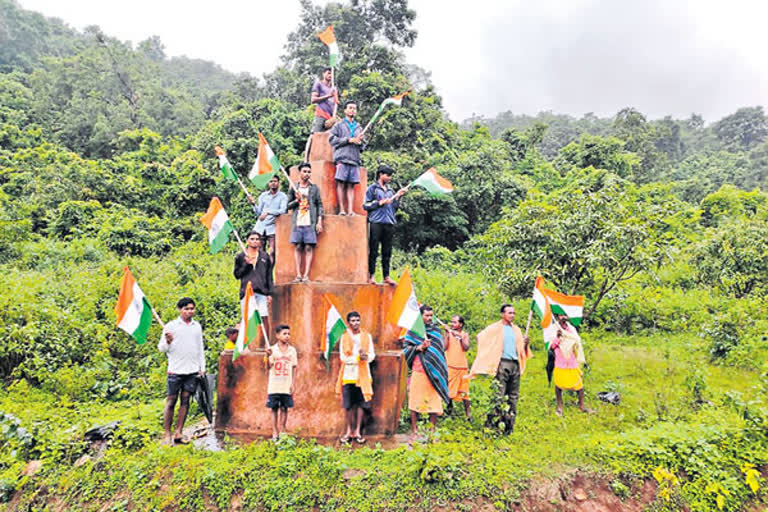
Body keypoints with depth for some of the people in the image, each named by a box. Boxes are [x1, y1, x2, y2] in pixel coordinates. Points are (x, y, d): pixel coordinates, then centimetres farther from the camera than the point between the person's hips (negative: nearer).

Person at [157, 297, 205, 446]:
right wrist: (168, 342, -21)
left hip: (192, 370, 4)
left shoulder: (197, 326, 12)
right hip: (175, 370, -3)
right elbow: (161, 348, 1)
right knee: (171, 401, -1)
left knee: (185, 400, 5)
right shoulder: (171, 326, 0)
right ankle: (167, 435, 7)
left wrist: (202, 368, 14)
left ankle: (178, 433, 11)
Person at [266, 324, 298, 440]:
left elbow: (294, 368, 7)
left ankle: (282, 431, 17)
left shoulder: (292, 350, 4)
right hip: (274, 385, -1)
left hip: (286, 386, 1)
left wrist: (292, 384, 3)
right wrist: (268, 356, -25)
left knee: (284, 408, 5)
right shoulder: (272, 349, -1)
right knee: (274, 409, 5)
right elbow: (269, 366, -7)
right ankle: (275, 432, 14)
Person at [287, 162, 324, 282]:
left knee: (309, 248, -6)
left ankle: (306, 275, -6)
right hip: (297, 222, 1)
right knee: (298, 247, -2)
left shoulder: (314, 188, 12)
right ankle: (298, 275, 0)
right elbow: (288, 205, 15)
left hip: (310, 223, -1)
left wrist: (319, 221, -2)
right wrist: (297, 200, -4)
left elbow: (319, 205, 8)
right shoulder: (293, 188, 15)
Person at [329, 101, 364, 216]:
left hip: (354, 159, 4)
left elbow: (362, 146, 23)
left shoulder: (359, 127, 25)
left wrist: (360, 142, -1)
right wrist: (349, 140, -5)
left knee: (351, 185, -2)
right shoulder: (339, 125, 13)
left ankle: (350, 210, -6)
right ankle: (341, 209, -9)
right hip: (342, 158, -3)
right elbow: (332, 140, 0)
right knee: (341, 184, -9)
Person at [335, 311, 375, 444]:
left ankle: (358, 431, 12)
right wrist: (358, 358, -16)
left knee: (361, 403, 2)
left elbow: (372, 354, 4)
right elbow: (343, 357, -4)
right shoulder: (344, 337, 3)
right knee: (349, 404, 3)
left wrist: (366, 356, -18)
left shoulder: (367, 336, 6)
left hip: (362, 374, 1)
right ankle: (349, 430, 16)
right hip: (348, 374, -1)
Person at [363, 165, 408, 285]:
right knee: (373, 251, -5)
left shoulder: (390, 191, 22)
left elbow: (395, 207, 18)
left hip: (389, 224, 5)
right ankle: (371, 276, -2)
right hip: (376, 223, -5)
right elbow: (365, 205, 0)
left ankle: (386, 276, 7)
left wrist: (398, 196, 5)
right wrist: (380, 203, -7)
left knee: (387, 252, 4)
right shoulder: (372, 188, 7)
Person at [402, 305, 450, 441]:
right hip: (418, 371, -2)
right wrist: (419, 347, -12)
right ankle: (414, 431, 9)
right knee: (415, 401, 0)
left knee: (434, 401, 1)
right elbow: (405, 349, 3)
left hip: (434, 372, 2)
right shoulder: (413, 331, 6)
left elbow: (440, 351, 19)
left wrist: (442, 371, 13)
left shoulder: (436, 331, 14)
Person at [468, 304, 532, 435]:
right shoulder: (495, 328, 0)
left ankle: (509, 426, 16)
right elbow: (480, 337, 0)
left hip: (515, 364, 6)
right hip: (502, 364, -6)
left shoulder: (516, 329, 17)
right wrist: (490, 353, -3)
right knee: (499, 395, -9)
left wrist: (526, 343, 0)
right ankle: (493, 422, -3)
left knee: (513, 396, 8)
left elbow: (521, 348, 21)